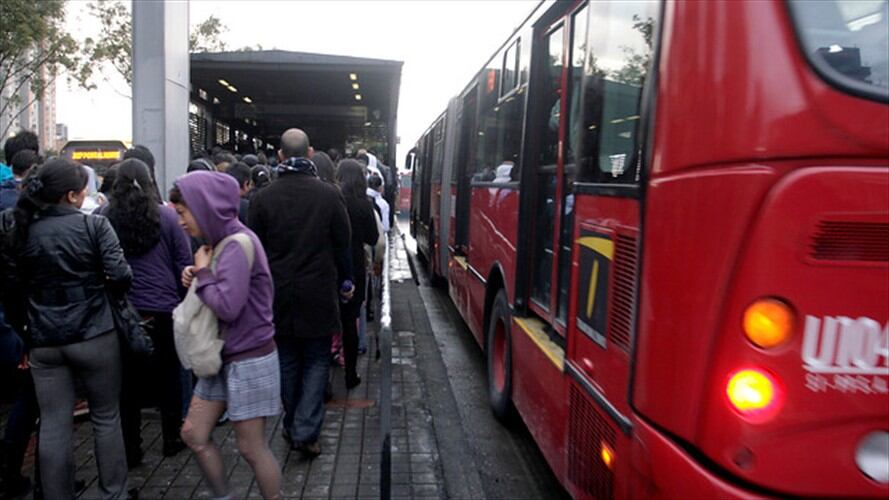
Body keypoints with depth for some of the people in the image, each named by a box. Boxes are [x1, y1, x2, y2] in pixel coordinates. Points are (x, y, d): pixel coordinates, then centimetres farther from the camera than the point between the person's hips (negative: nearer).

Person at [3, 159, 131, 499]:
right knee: (106, 419, 12)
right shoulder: (94, 225, -10)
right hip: (94, 336, -3)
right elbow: (120, 276, -14)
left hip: (44, 341, 3)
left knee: (53, 426, 9)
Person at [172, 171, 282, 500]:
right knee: (194, 434, 14)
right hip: (223, 356, 9)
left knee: (251, 448, 4)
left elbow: (227, 306, -27)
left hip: (249, 359, -9)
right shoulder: (219, 241, 8)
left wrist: (203, 272, -13)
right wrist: (197, 277, -3)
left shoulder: (238, 244, -20)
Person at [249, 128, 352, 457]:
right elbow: (342, 245, -2)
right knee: (316, 361, 8)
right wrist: (345, 282, 12)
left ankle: (292, 426, 25)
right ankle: (306, 431, 1)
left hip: (279, 294, 2)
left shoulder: (264, 198, -4)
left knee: (288, 360, 14)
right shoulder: (329, 194, -7)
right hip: (319, 293, -1)